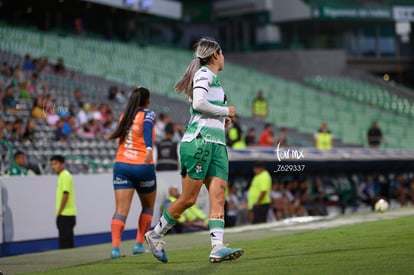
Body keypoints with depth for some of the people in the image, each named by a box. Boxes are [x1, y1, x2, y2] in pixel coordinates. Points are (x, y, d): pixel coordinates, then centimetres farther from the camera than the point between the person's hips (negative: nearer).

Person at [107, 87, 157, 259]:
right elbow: (147, 127, -22)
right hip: (143, 166, -3)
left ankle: (115, 247, -23)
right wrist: (149, 148, -37)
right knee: (148, 207, 19)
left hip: (121, 165, 3)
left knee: (121, 209, -5)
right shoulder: (148, 114, -1)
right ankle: (139, 244, 13)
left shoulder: (124, 116, 13)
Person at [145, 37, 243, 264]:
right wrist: (225, 111, -7)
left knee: (218, 196, -7)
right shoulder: (204, 73, -4)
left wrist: (222, 118, 16)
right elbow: (198, 103, -20)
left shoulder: (213, 78, 24)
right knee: (188, 199, -6)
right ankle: (155, 234, 11)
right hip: (199, 141, -9)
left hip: (217, 144, 9)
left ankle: (217, 247, -17)